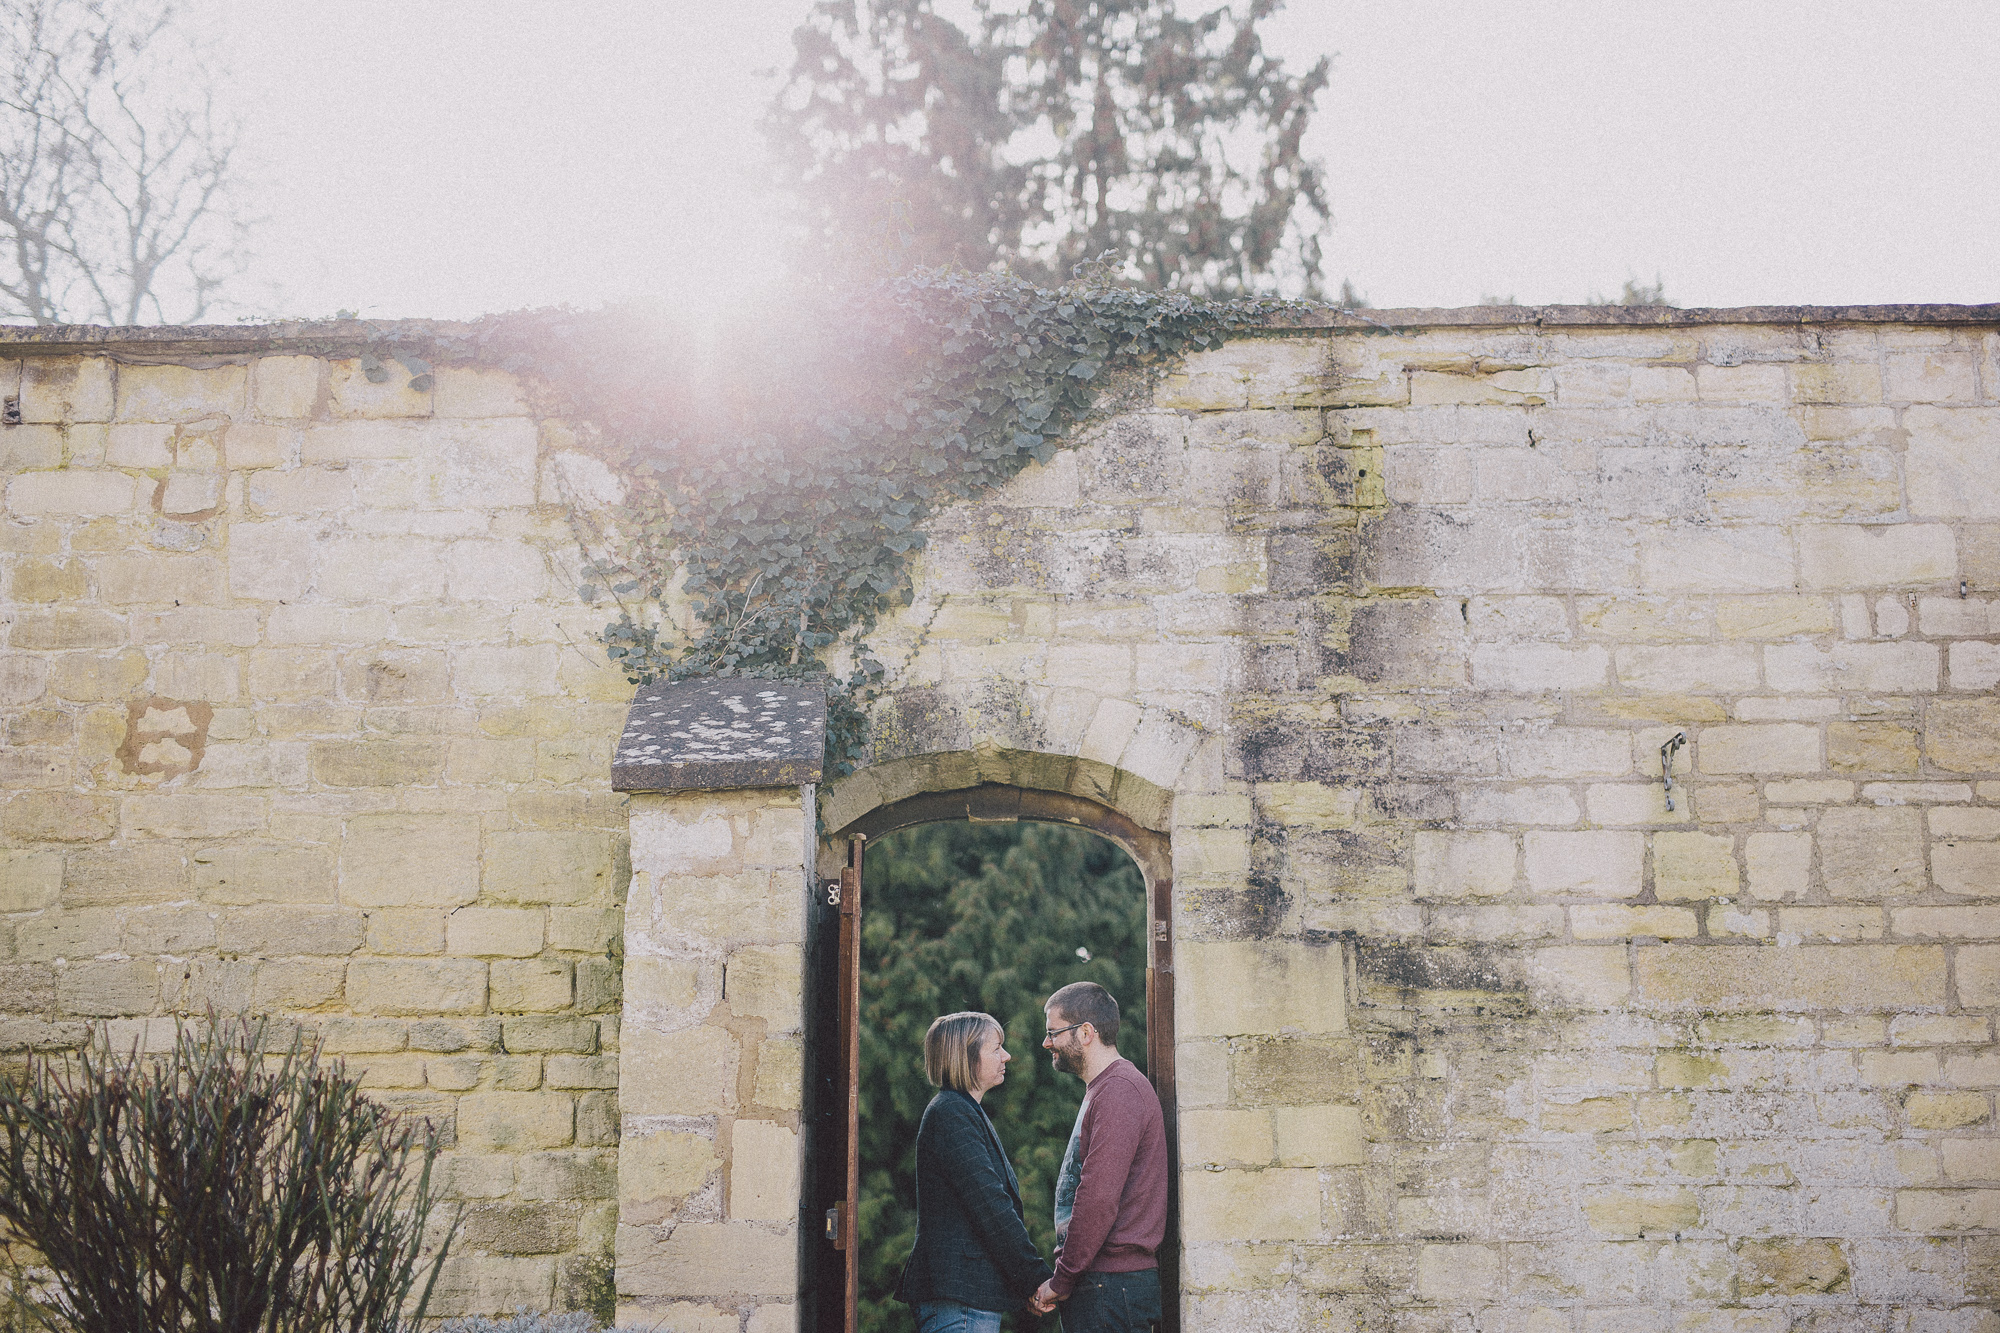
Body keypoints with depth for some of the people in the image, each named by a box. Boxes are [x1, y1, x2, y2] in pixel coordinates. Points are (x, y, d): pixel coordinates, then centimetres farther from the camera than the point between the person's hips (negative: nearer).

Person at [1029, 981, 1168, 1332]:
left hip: (1110, 1285, -10)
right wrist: (1064, 1278, 14)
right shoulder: (1102, 1089, 20)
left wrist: (1061, 1281, -14)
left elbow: (1100, 1199, -20)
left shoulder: (1119, 1090, -13)